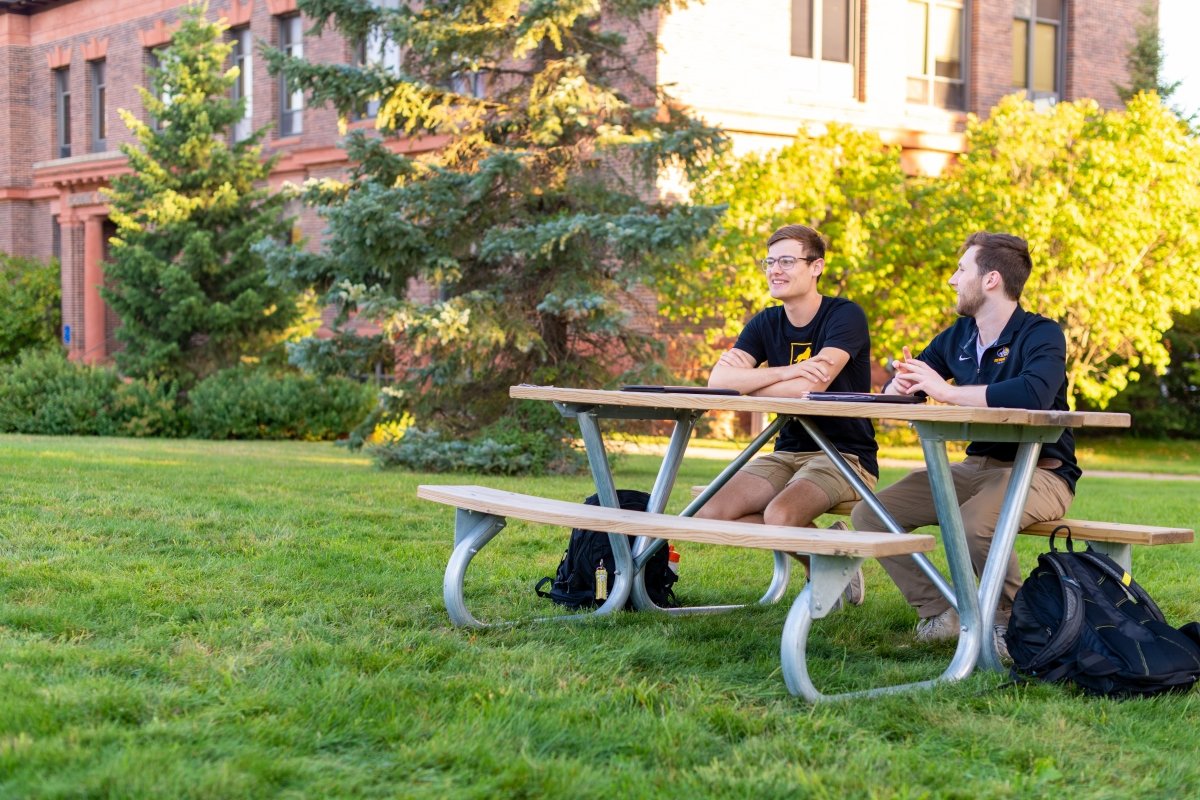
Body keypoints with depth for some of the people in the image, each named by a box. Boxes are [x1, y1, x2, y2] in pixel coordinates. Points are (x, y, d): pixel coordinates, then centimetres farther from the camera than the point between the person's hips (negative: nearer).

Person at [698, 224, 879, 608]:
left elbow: (813, 385, -24)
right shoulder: (765, 324, 7)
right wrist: (785, 373, -22)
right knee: (712, 514, -15)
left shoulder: (845, 316, -9)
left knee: (780, 516, -33)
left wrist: (746, 382, -11)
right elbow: (718, 379, -9)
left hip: (845, 455, -6)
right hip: (788, 452, 7)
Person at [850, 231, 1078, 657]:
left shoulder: (1041, 335, -12)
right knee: (869, 514, -5)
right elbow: (896, 390, 13)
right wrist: (903, 383, -14)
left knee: (974, 524, -37)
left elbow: (1034, 393, -34)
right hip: (975, 467, 7)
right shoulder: (958, 337, 9)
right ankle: (938, 613, 1)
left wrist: (946, 390, -30)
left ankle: (1011, 621, -12)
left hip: (1038, 472, -7)